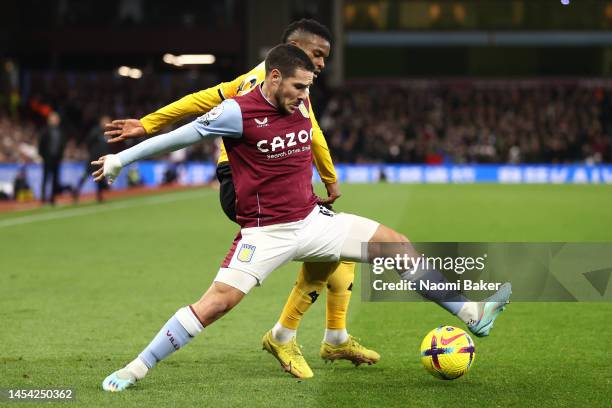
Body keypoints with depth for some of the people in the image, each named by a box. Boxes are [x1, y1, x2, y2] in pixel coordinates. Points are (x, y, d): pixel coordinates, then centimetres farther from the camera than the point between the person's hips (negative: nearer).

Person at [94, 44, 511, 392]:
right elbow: (179, 137, -7)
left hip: (312, 219, 6)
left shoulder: (301, 105, 2)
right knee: (218, 301, -18)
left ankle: (471, 314, 12)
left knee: (398, 245, 3)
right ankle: (135, 369, -8)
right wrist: (121, 159, 0)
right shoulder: (238, 112, -16)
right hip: (265, 232, -6)